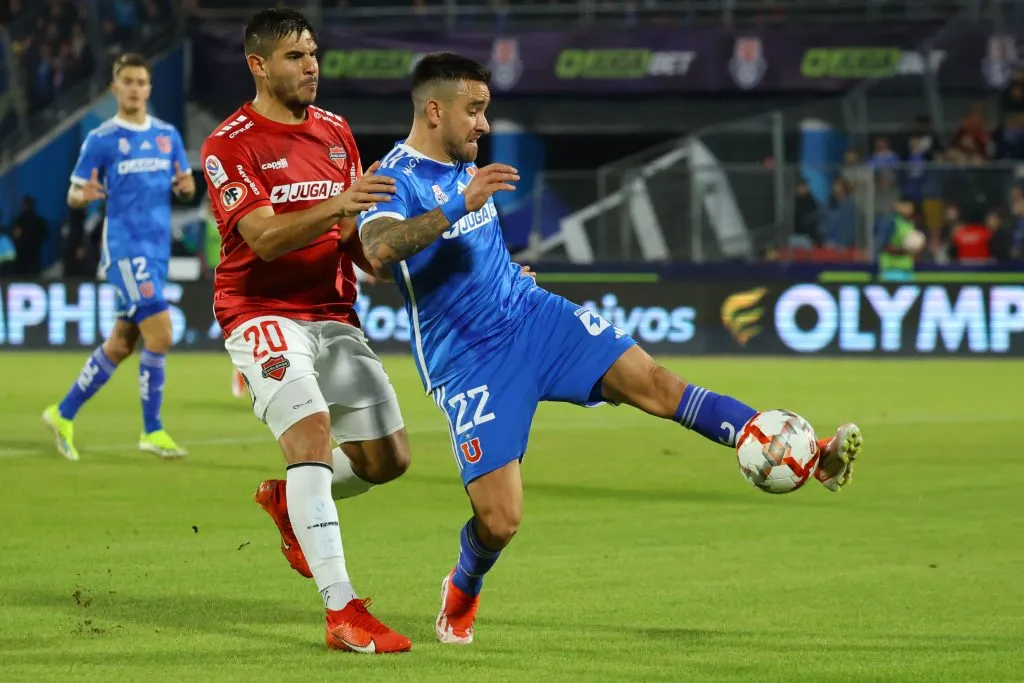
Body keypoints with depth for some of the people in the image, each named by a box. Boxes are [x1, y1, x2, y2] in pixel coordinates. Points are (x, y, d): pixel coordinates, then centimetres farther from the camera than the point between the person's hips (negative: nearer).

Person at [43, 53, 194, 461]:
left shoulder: (168, 136, 11)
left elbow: (186, 184, 19)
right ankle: (152, 431, -7)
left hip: (158, 250, 6)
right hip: (125, 247, -6)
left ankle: (64, 414, 22)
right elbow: (73, 196, 0)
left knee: (121, 344, 8)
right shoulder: (101, 140, -3)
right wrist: (85, 196, -23)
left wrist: (185, 186, -5)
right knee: (160, 335, -17)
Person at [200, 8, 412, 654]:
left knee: (388, 457, 1)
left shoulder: (336, 131, 12)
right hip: (264, 314, -6)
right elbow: (265, 238, -21)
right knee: (311, 427, -27)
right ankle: (343, 613, -28)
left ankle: (286, 497, 32)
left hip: (333, 315, 7)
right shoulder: (231, 144, -9)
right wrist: (335, 207, -36)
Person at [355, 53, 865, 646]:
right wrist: (459, 205, -42)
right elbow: (379, 251, -37)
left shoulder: (465, 166, 10)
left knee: (653, 383, -12)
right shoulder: (395, 180, -15)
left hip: (533, 315, 6)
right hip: (468, 363, -6)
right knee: (499, 520, -11)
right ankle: (461, 594, 24)